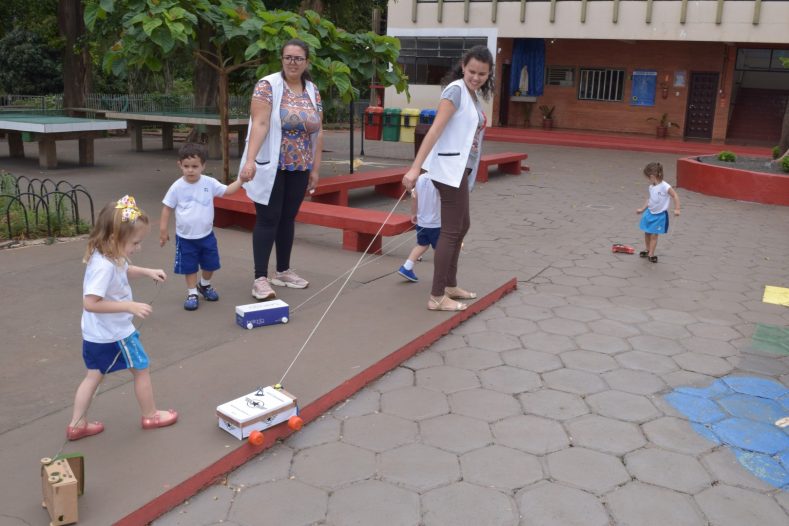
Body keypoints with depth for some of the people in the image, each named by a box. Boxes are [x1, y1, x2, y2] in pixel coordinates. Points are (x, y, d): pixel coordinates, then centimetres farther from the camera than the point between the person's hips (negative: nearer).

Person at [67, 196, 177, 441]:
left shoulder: (111, 256, -2)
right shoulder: (104, 266, -32)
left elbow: (124, 270, 21)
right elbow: (90, 303, -34)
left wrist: (147, 272, 7)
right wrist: (130, 306, -33)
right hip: (114, 334, -9)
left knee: (94, 375, 19)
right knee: (141, 370, 11)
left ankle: (77, 424, 29)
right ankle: (150, 416, 29)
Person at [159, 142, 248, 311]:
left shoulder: (209, 183, -8)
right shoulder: (177, 187, -12)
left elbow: (227, 190, -3)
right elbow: (167, 208, -4)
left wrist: (241, 179, -17)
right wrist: (163, 230, -4)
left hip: (206, 235, 2)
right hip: (185, 237, -2)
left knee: (210, 264, 16)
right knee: (190, 267, 8)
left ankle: (205, 285, 42)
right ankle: (192, 293, 25)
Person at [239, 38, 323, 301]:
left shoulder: (313, 91, 8)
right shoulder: (268, 85, -8)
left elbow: (318, 132, 10)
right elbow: (259, 124, -18)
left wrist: (315, 168, 7)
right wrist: (250, 159, -29)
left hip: (299, 169, 5)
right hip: (271, 167, -5)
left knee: (288, 218, 12)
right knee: (268, 219, -5)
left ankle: (283, 271, 24)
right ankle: (260, 278, 0)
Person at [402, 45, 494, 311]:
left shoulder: (473, 95, 13)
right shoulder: (456, 90, -14)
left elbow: (469, 133, 12)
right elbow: (436, 129, -24)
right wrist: (415, 168, -31)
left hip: (461, 168, 10)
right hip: (450, 168, -10)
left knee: (462, 225, 18)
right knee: (451, 230, -7)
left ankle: (449, 285, 29)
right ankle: (437, 297, -3)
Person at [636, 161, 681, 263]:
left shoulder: (665, 186, -20)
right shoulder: (651, 187, 1)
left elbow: (675, 196, -16)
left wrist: (676, 209, -22)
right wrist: (642, 209, 16)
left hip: (659, 215, -6)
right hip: (650, 213, 6)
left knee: (654, 235, -1)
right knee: (647, 233, 14)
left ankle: (651, 254, 9)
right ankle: (648, 250, 33)